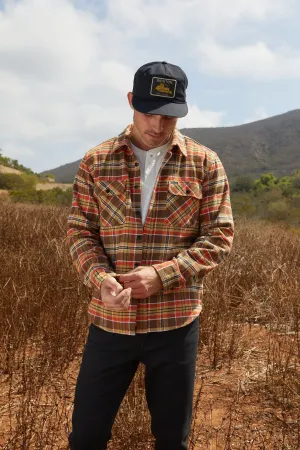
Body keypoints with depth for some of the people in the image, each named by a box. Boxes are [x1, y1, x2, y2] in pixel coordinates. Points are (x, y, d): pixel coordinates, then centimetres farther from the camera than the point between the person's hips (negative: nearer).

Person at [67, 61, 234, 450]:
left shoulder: (205, 164, -1)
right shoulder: (96, 162, 2)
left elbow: (219, 236, -4)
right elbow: (79, 231, 2)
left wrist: (163, 275, -17)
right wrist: (101, 278, -18)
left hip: (175, 322, 0)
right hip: (109, 320, 1)